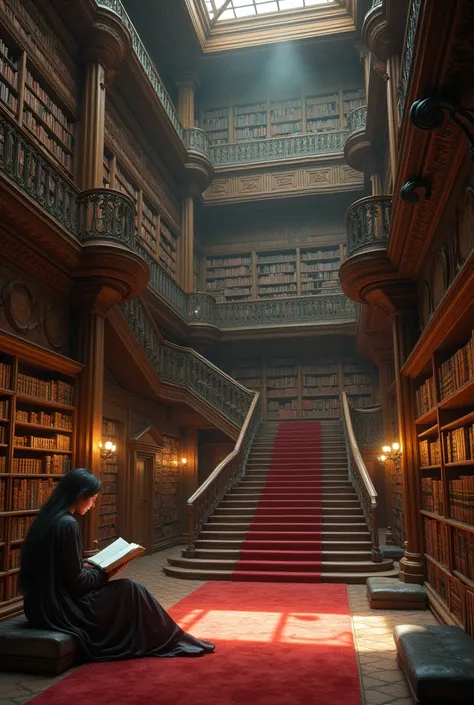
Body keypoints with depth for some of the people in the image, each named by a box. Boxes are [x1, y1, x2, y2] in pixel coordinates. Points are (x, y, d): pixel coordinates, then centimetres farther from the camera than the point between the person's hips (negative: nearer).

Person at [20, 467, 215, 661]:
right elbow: (76, 579, -19)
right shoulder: (67, 524, -22)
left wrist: (98, 570, 7)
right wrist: (104, 573, -2)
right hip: (60, 607, -9)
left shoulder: (48, 518, 6)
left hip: (46, 603, 9)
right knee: (130, 590, 0)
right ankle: (173, 641, 16)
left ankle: (171, 639, 22)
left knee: (122, 589, 16)